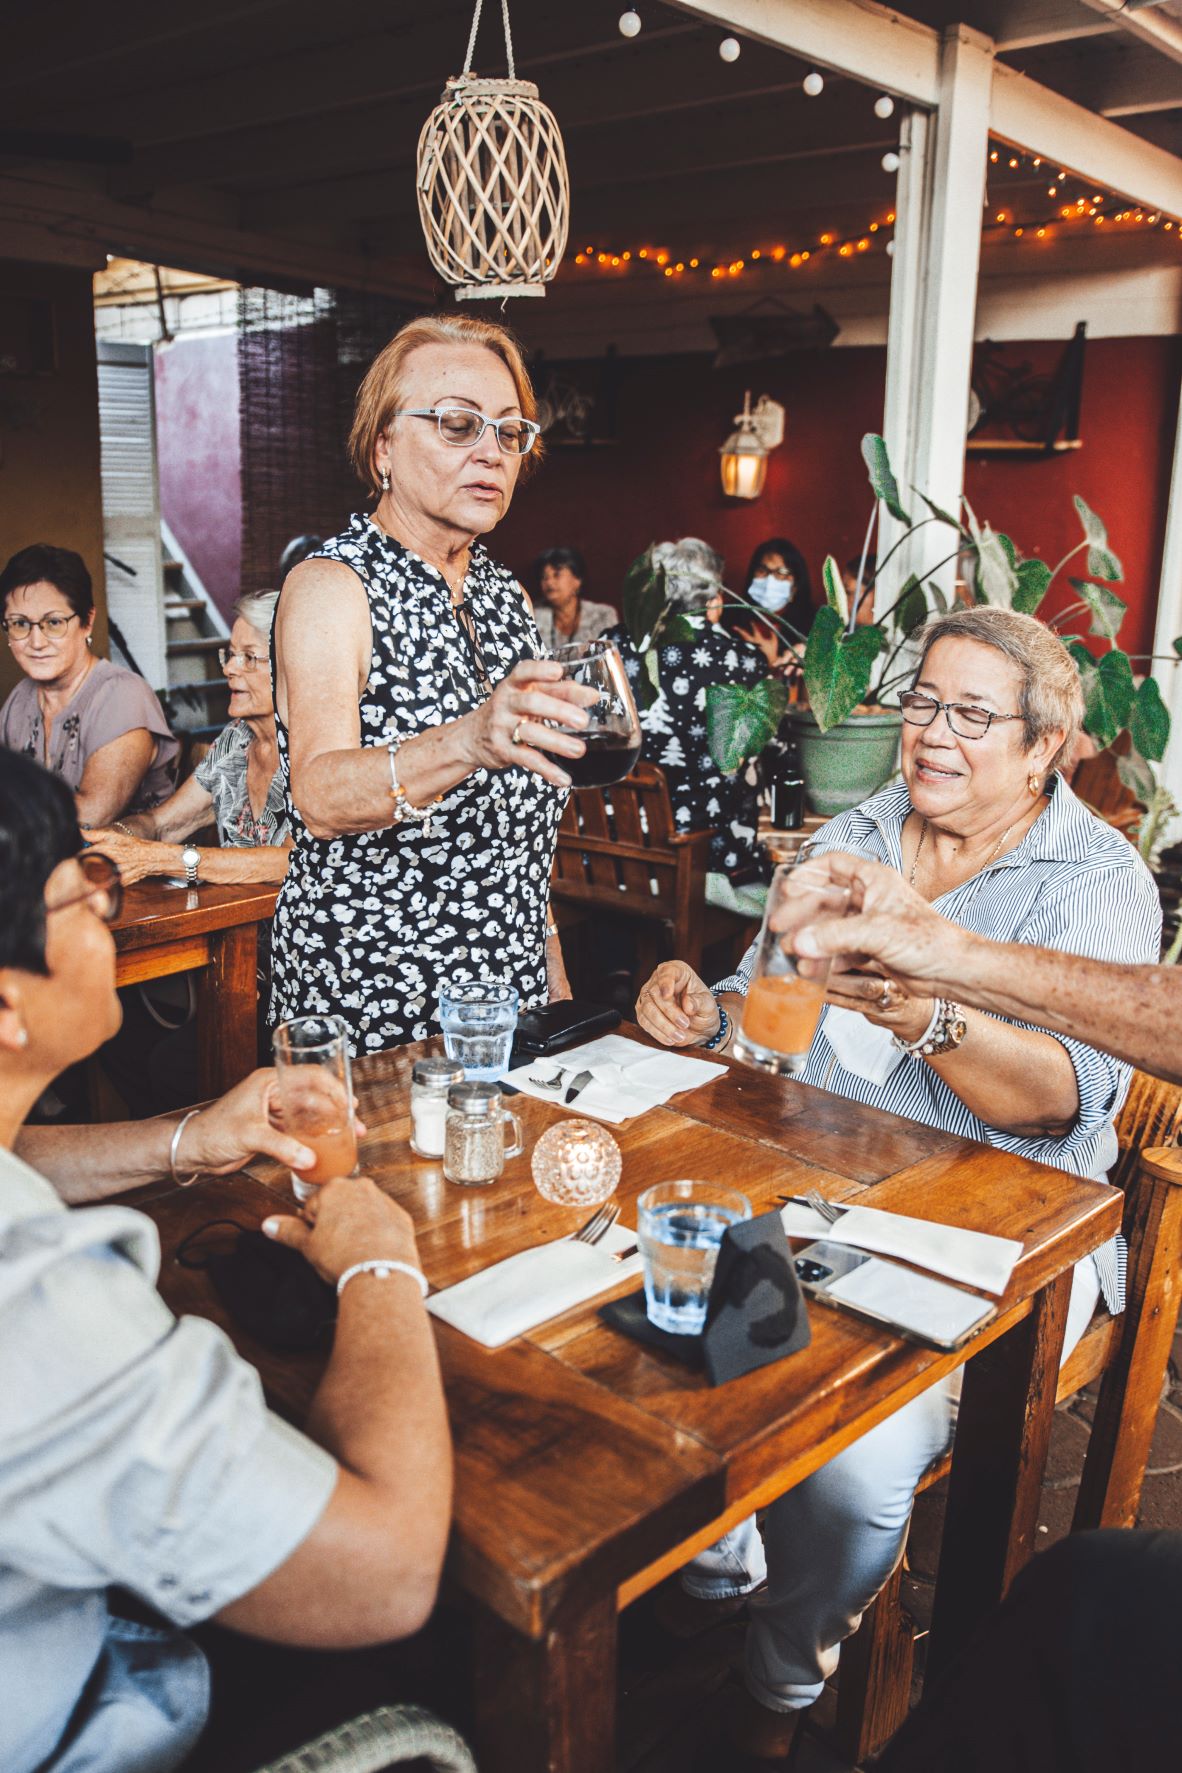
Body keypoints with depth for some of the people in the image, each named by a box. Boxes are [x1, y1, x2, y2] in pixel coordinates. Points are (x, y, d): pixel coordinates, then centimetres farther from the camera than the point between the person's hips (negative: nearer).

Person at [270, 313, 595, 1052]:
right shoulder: (332, 587, -11)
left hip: (509, 978, 6)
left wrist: (549, 956, 13)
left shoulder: (506, 594, 10)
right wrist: (469, 741, -44)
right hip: (371, 996, -6)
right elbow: (319, 795, -27)